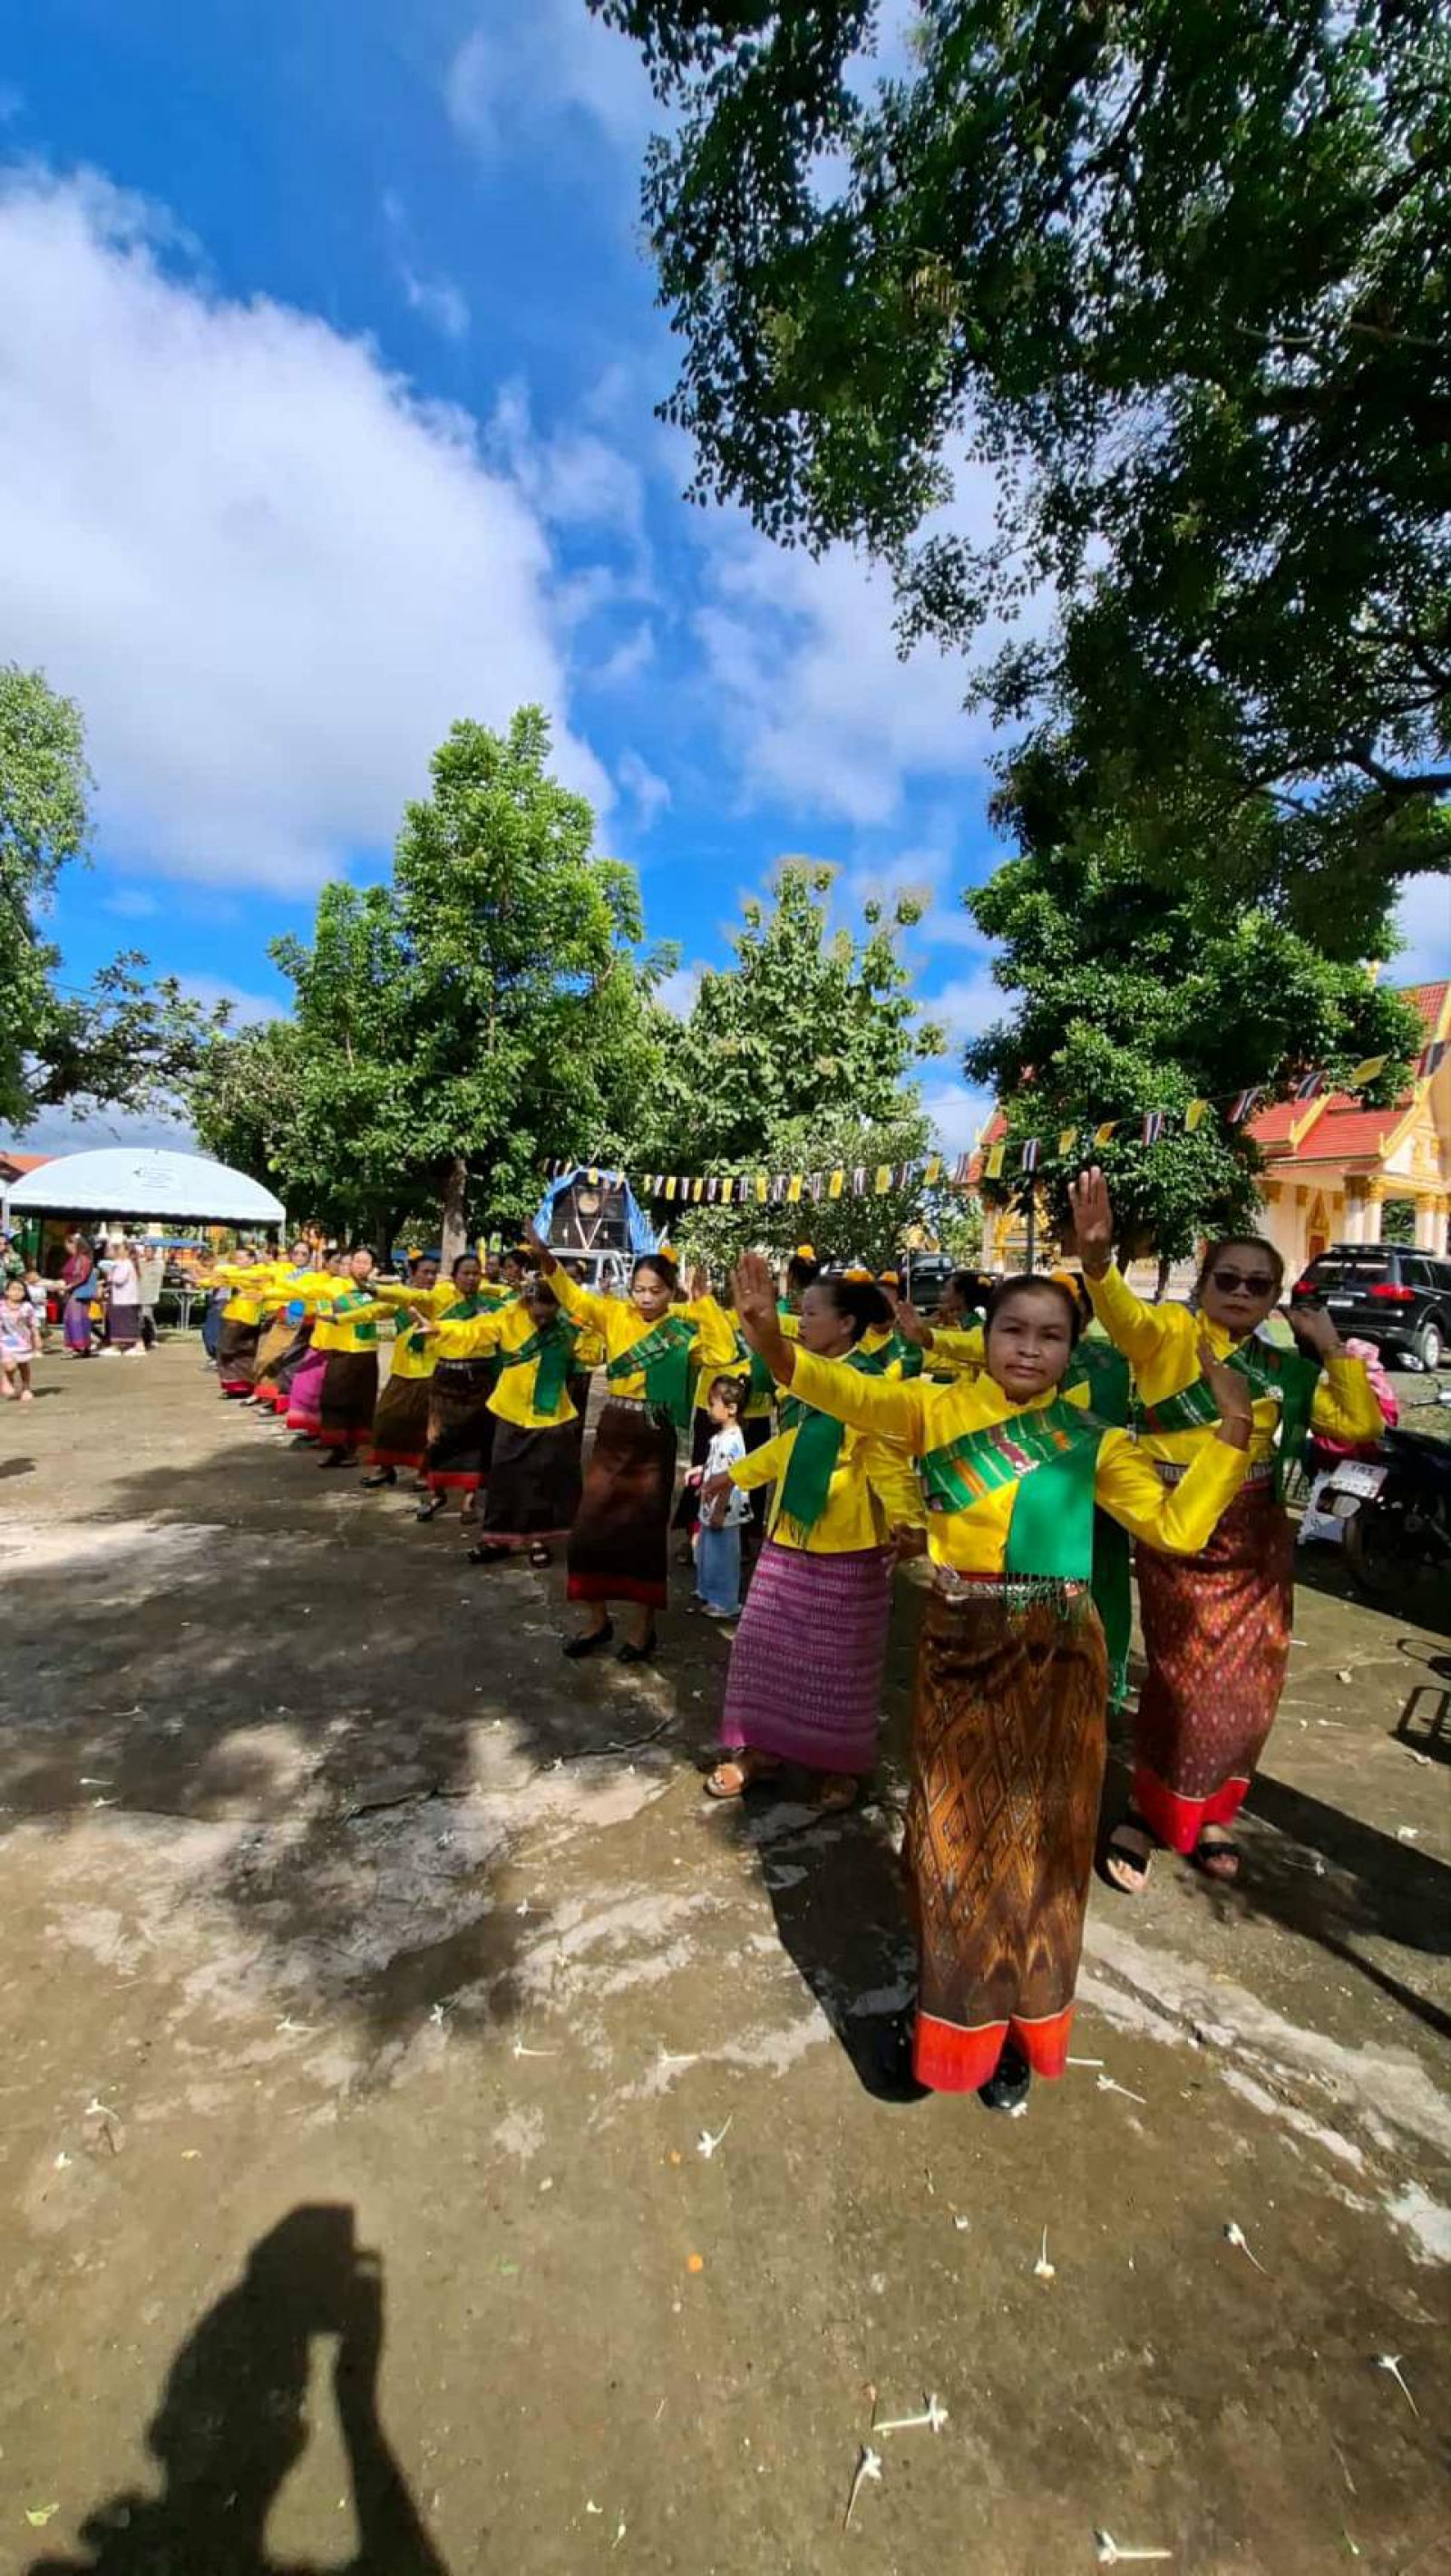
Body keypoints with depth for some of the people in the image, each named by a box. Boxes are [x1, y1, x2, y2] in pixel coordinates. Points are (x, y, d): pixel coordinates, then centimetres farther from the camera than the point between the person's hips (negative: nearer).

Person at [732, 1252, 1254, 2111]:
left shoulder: (1093, 1440, 2)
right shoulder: (939, 1409, -6)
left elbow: (1179, 1527, 1)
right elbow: (850, 1392, -22)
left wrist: (1233, 1432, -8)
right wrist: (771, 1339, -40)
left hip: (1059, 1659, 2)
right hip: (960, 1650, -1)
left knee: (1038, 1837, 16)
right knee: (955, 1833, 13)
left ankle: (1013, 2021, 40)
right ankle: (950, 2010, 39)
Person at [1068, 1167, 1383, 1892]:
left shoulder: (1284, 1371, 8)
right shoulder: (1172, 1334, -9)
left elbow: (1361, 1427, 7)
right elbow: (1123, 1313, -31)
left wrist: (1333, 1349, 1)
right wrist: (1097, 1256, -51)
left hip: (1258, 1541, 6)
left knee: (1247, 1687, 14)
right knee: (1187, 1682, 0)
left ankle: (1209, 1811, 35)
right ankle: (1148, 1811, 20)